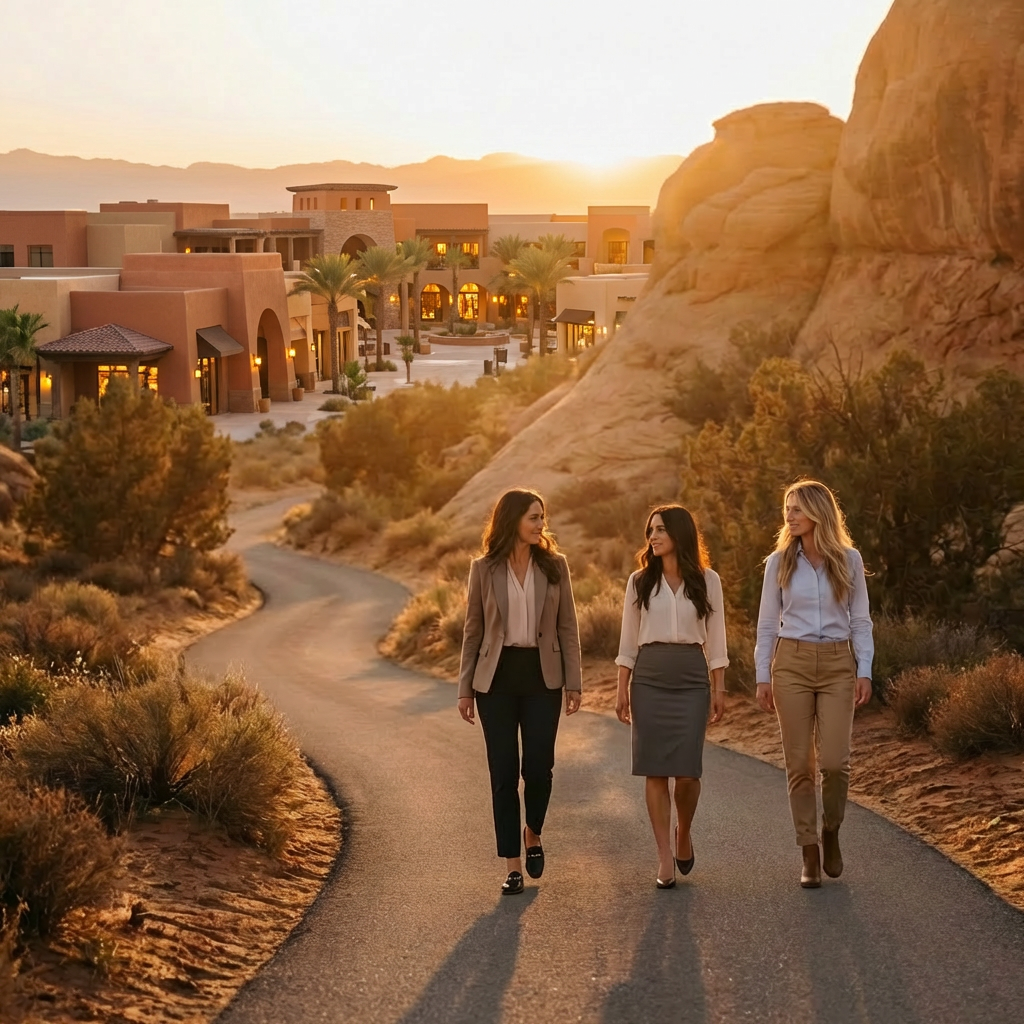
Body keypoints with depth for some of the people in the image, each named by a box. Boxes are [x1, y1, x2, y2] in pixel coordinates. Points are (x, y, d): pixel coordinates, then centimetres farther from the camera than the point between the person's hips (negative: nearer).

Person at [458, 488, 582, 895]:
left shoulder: (554, 565, 2)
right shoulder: (484, 569, 0)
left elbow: (568, 627, 4)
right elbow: (473, 630, 5)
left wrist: (574, 682, -1)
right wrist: (465, 689, 3)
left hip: (542, 677, 0)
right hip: (496, 678, 0)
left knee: (538, 767, -4)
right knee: (503, 773, 1)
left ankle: (533, 834, 27)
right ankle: (513, 865, 9)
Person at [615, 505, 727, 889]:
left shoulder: (707, 581, 4)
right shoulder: (640, 581, 6)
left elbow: (715, 639, 6)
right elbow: (628, 640, 8)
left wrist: (719, 689, 2)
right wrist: (622, 689, 3)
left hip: (692, 678, -1)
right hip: (648, 678, 1)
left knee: (687, 769, -8)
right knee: (655, 770, -2)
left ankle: (683, 833, 21)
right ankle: (665, 858, 4)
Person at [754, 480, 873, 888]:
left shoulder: (849, 559, 2)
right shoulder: (779, 561, 3)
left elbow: (860, 620, 5)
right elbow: (767, 623, 6)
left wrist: (864, 672, -3)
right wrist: (763, 677, 1)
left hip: (838, 664, 0)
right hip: (792, 663, 0)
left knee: (834, 760, -10)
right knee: (799, 763, 0)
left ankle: (830, 833, 18)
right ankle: (810, 856, 9)